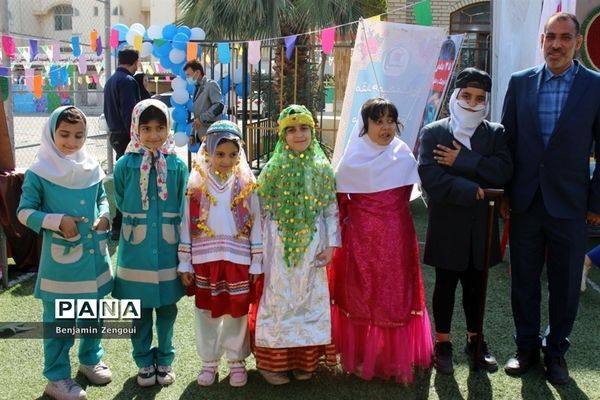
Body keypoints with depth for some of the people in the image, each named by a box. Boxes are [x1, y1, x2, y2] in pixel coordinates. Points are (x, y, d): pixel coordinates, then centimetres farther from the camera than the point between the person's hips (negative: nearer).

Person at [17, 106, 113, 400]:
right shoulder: (39, 173, -11)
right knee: (58, 321, 5)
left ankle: (91, 359, 40)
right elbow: (24, 212, -7)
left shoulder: (92, 168, 3)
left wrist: (104, 216, -5)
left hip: (94, 255, 5)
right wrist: (57, 221, -20)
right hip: (60, 258, -5)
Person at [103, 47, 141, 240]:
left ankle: (120, 222, 28)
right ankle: (118, 227, -5)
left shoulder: (110, 80, 16)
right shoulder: (128, 81, -14)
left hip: (114, 134, 10)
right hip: (126, 136, -10)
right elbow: (129, 113, -21)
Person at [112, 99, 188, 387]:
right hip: (136, 249, 0)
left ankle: (164, 360, 29)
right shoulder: (125, 164, -5)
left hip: (167, 248, 1)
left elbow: (184, 208, 3)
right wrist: (138, 223, 7)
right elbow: (120, 203, 6)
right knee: (139, 310, 10)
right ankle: (144, 362, 28)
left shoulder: (177, 166, -3)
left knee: (167, 308, 11)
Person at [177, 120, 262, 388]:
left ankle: (237, 361, 26)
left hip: (238, 259, -1)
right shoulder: (196, 184, -3)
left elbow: (257, 225, -1)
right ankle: (209, 361, 28)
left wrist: (257, 263, -2)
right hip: (205, 260, 1)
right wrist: (184, 263, 0)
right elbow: (187, 226, 1)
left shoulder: (247, 184, -3)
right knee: (206, 311, 11)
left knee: (237, 311, 9)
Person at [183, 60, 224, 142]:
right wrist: (193, 134, 14)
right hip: (200, 135, 8)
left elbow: (219, 105, -18)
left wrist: (201, 119, -19)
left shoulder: (211, 85, -5)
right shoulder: (197, 89, 20)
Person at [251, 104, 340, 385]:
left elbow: (332, 210, 2)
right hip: (279, 245, -1)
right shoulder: (273, 168, -2)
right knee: (278, 298, 3)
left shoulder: (322, 169, 1)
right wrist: (259, 247, -2)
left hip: (311, 245, 2)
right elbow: (262, 210, 0)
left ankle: (305, 359, 22)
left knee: (309, 298, 8)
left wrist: (331, 244, -3)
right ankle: (273, 361, 14)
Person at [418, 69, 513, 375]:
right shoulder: (433, 132, -3)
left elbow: (504, 171, -13)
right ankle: (443, 343, 26)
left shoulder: (495, 133, 4)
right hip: (446, 225, -2)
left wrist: (461, 161, -19)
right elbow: (430, 177, -16)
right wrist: (470, 190, -20)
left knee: (476, 285, 14)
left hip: (482, 226, 2)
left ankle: (475, 340, 32)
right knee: (445, 285, 11)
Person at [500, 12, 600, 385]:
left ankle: (556, 351, 28)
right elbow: (507, 141, 6)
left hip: (569, 205, -2)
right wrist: (503, 194, 4)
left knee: (565, 284, 10)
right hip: (525, 202, 2)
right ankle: (527, 347, 29)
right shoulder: (520, 83, 2)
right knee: (524, 281, 12)